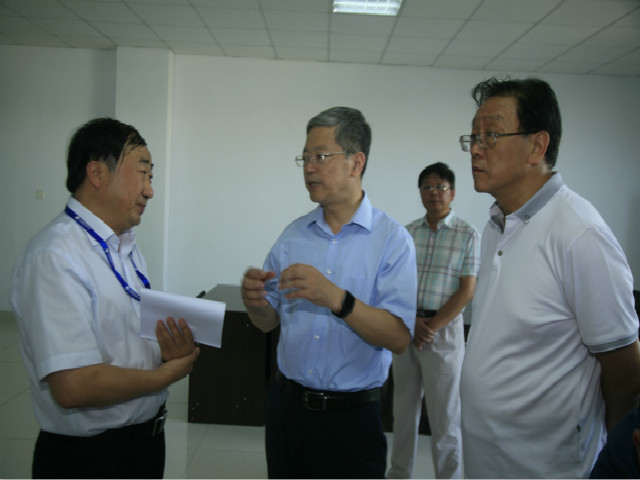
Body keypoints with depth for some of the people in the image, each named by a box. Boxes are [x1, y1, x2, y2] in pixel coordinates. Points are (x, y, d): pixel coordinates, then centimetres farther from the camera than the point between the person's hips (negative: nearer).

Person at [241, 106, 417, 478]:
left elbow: (399, 338, -18)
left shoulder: (392, 238, -9)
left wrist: (337, 299, -31)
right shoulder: (294, 234, 5)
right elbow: (270, 321, 7)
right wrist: (256, 302, -15)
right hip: (287, 406, 4)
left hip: (351, 417, -4)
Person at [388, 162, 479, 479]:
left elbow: (466, 290, -7)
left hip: (444, 329, -4)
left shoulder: (468, 234, -3)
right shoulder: (407, 233, 7)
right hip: (405, 326, 4)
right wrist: (412, 321, -9)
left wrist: (432, 326, -13)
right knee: (404, 407, 14)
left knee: (444, 414, 3)